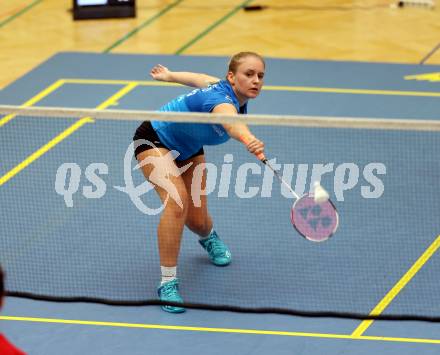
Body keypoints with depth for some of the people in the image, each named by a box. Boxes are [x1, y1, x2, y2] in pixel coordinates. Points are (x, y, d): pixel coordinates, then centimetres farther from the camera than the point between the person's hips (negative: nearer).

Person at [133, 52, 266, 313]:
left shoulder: (237, 95, -12)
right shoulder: (222, 99, -38)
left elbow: (203, 79, 8)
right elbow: (230, 122, -63)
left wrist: (170, 76, 26)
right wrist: (249, 140, -86)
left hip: (188, 149, 8)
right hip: (154, 140, -8)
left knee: (197, 220, 7)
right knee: (177, 201, -31)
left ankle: (209, 238, 47)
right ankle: (168, 282, -23)